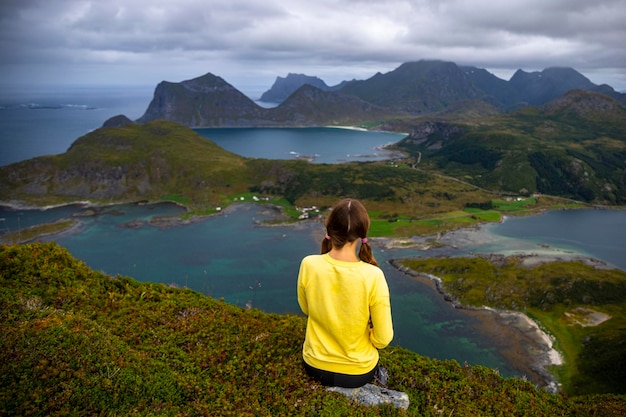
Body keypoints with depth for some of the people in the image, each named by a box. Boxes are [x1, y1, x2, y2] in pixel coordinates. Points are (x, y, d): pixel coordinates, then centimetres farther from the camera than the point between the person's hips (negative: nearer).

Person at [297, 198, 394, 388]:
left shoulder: (309, 265, -21)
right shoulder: (373, 275, -28)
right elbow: (383, 338, -18)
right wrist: (368, 338, 3)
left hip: (315, 366, 2)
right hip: (358, 372, -1)